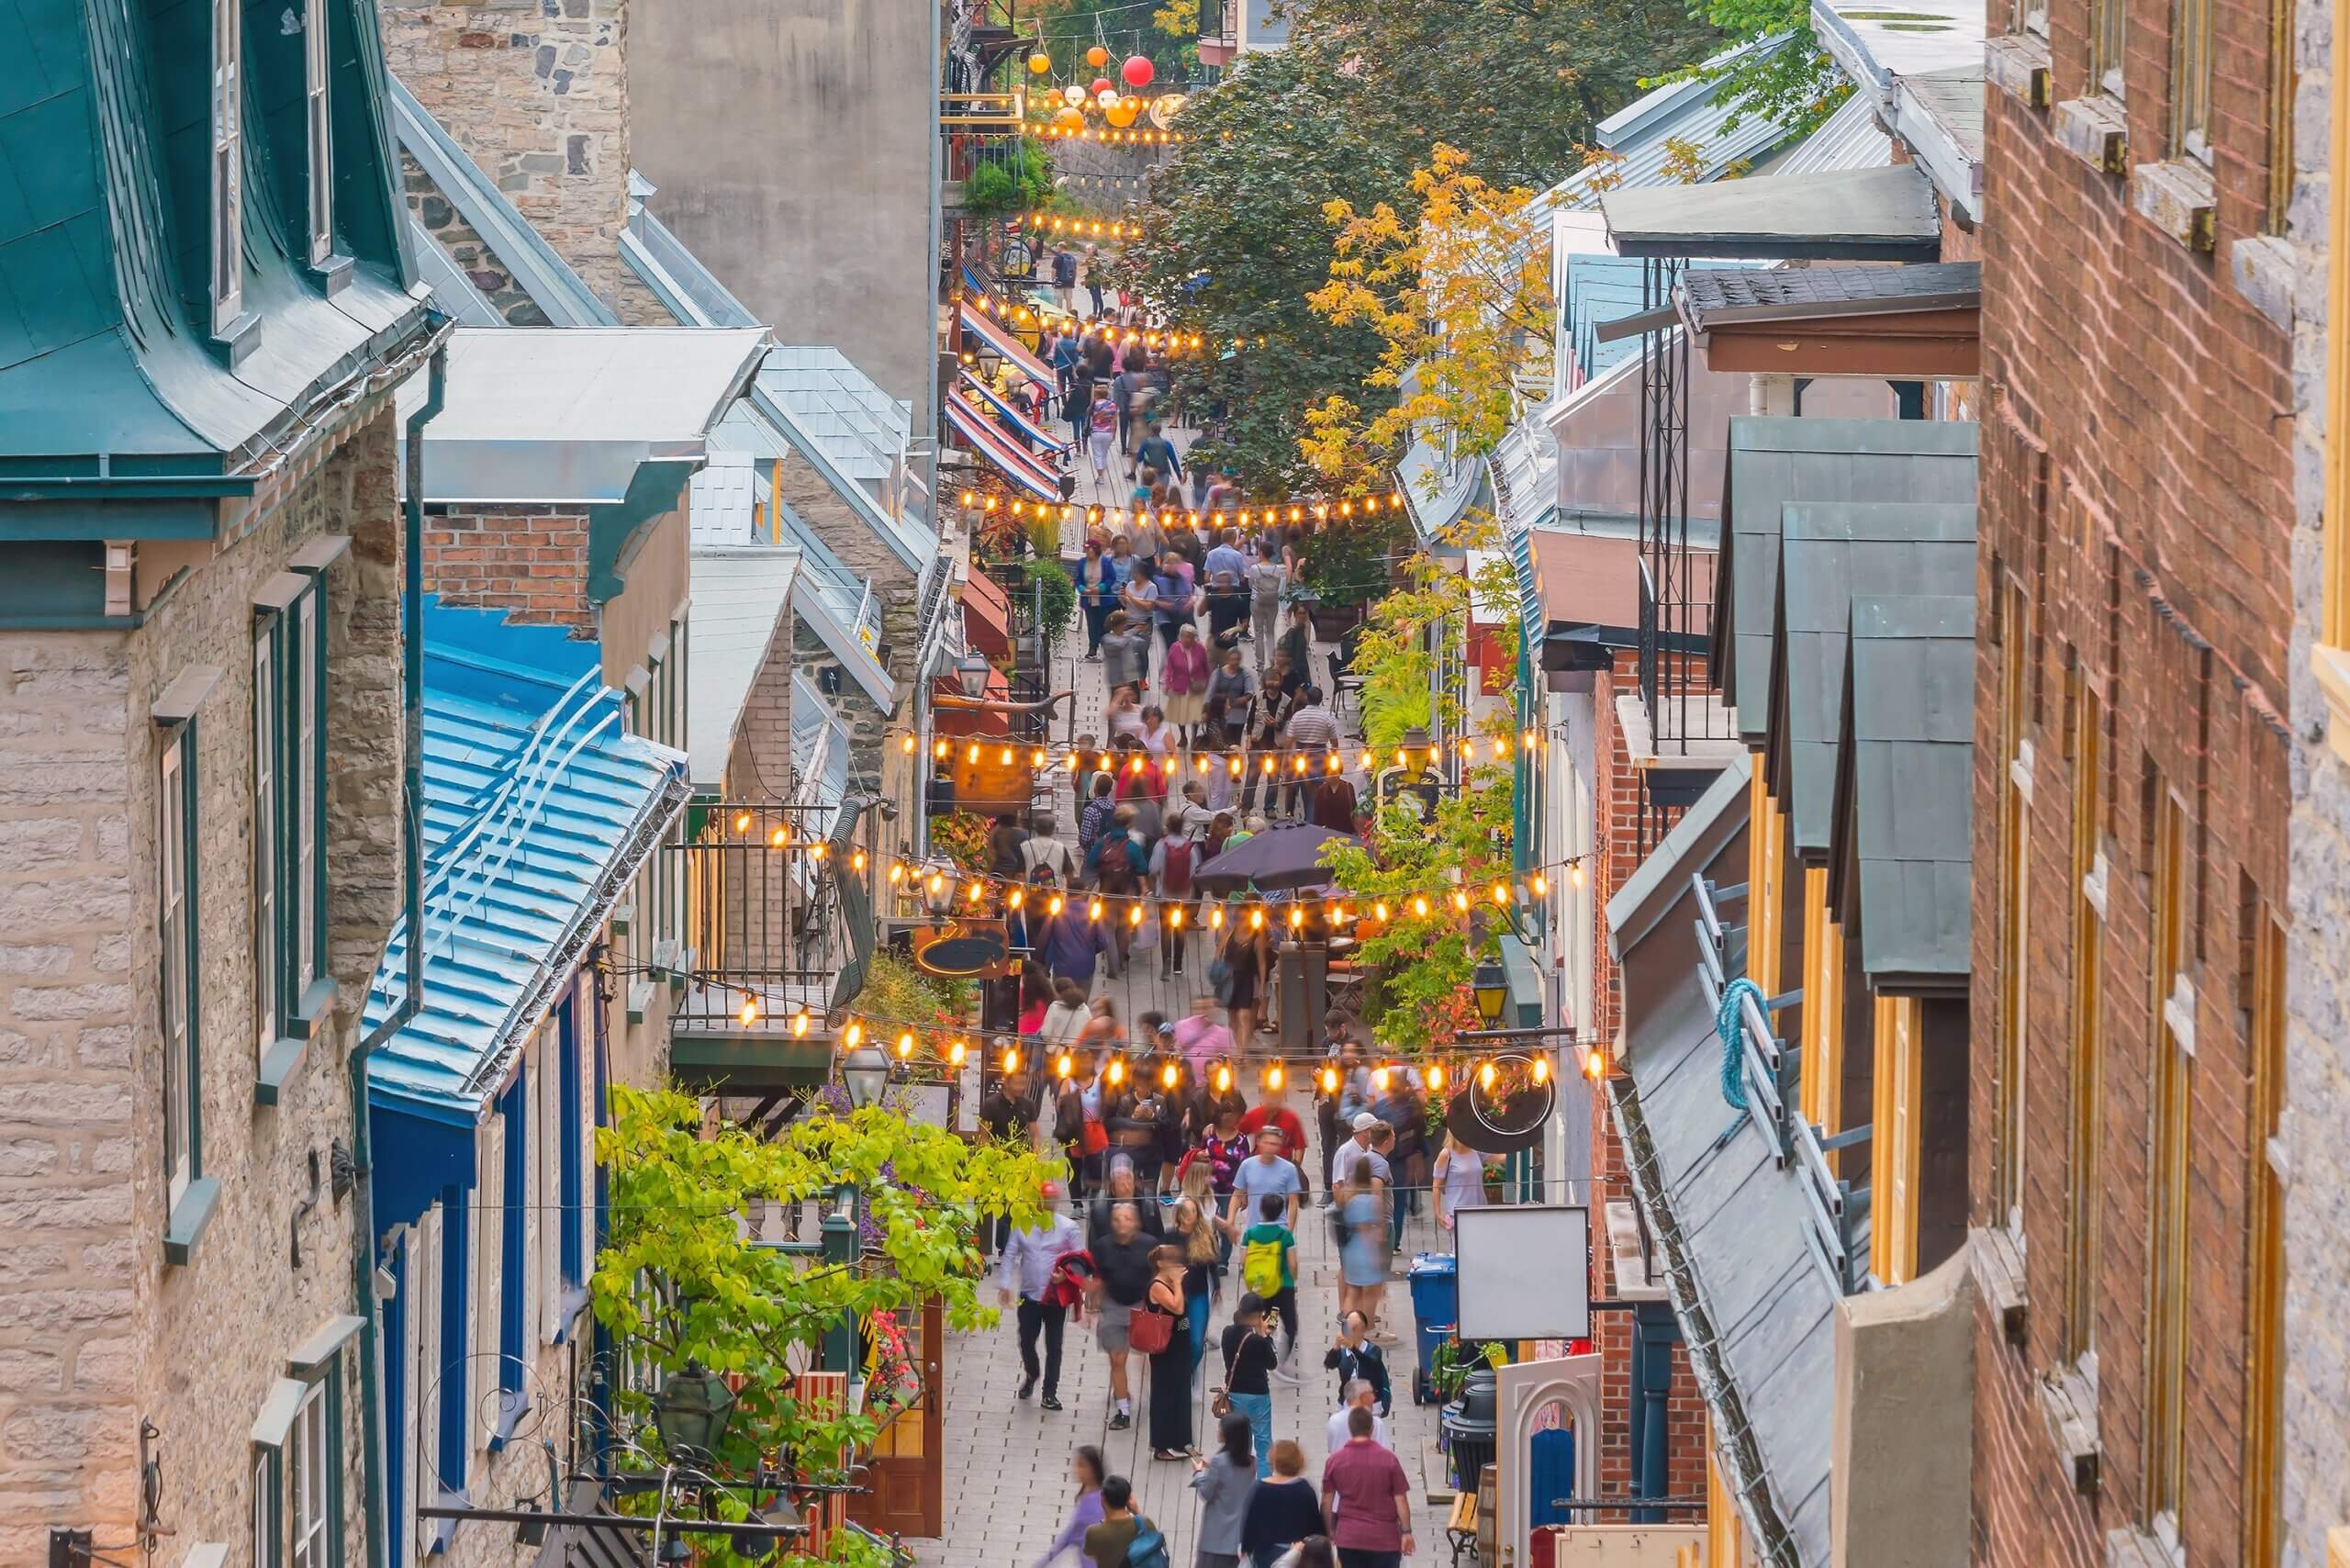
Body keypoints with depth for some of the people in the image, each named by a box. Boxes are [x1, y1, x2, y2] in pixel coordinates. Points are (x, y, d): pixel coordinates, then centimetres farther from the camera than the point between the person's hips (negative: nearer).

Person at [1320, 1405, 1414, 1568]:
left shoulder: (1334, 1461, -3)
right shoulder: (1388, 1459, -8)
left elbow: (1326, 1502, 2)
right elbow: (1401, 1500, -7)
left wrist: (1329, 1532, 15)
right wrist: (1406, 1532, 1)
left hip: (1349, 1537, 1)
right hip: (1385, 1537, -1)